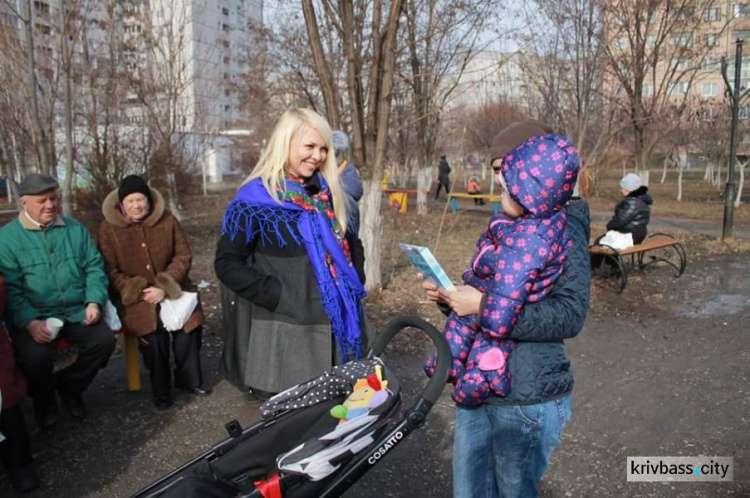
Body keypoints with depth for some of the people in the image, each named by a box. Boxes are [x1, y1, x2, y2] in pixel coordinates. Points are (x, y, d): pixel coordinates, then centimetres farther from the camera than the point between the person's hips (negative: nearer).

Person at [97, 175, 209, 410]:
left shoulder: (167, 220, 0)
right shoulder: (109, 228, -2)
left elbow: (183, 256, 0)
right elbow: (110, 270, -2)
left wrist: (164, 287, -14)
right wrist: (138, 292, -16)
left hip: (171, 288, 2)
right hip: (133, 295, -1)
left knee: (190, 322, -24)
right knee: (154, 330, -28)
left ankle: (188, 378, 0)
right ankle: (161, 391, -8)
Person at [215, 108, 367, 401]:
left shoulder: (328, 195, 9)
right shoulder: (256, 198, -9)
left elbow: (349, 245, 21)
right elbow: (227, 264, -11)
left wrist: (352, 286, 5)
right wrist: (280, 296, -18)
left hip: (333, 328, 6)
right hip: (283, 331, -5)